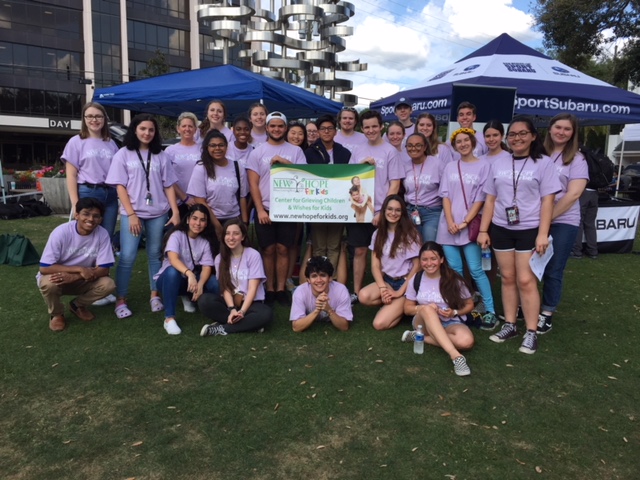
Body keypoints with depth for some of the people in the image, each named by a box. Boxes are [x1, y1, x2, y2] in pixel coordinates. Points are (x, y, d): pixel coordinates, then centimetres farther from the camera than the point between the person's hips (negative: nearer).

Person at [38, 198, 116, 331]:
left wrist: (74, 277, -31)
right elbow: (44, 268, -25)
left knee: (108, 285, -23)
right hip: (58, 277, -2)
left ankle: (78, 305, 8)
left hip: (82, 280, 2)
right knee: (48, 283, -35)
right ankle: (56, 314, -1)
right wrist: (80, 269, -32)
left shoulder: (103, 234, -18)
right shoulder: (61, 232, -24)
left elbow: (104, 269, -17)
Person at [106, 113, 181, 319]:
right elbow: (120, 187, -2)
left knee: (155, 254, 8)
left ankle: (155, 295, 18)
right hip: (131, 213, -2)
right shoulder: (123, 154, 3)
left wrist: (175, 212, -3)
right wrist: (131, 214, -10)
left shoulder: (161, 156, 8)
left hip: (158, 213, 2)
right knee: (127, 257, -5)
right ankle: (121, 300, 4)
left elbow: (169, 186, 7)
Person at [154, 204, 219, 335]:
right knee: (172, 271, -39)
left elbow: (207, 267, -13)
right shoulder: (177, 235, -15)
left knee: (215, 284, -25)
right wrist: (189, 273, -52)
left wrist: (200, 285, -34)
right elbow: (173, 259, -33)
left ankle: (190, 298, 9)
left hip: (192, 279, 4)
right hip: (169, 278, -3)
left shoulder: (205, 241, -2)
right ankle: (169, 318, -31)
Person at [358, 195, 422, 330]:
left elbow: (417, 266, -8)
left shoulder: (410, 234, -8)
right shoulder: (378, 234, 5)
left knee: (379, 324, -22)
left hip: (405, 283, -5)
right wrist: (382, 288, -16)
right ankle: (395, 306, -3)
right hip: (386, 280, 5)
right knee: (363, 296, -29)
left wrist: (400, 292, -14)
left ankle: (401, 306, 6)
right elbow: (375, 265, 1)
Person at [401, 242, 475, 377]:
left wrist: (454, 312, -16)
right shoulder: (415, 280, -2)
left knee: (466, 341, -35)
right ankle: (456, 356, -46)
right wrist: (423, 308, -16)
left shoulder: (454, 280, -6)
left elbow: (469, 305, 5)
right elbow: (407, 308, 5)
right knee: (427, 309, -37)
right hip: (425, 323, 0)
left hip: (450, 323, 0)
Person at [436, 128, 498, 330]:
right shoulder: (450, 167, 12)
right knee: (455, 270, 5)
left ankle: (490, 311, 2)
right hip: (449, 226, 3)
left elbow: (480, 199, -4)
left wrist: (465, 222, -11)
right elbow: (445, 196, 5)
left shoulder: (483, 165, 2)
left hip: (469, 226, -3)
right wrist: (450, 222, -8)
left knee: (475, 270, -6)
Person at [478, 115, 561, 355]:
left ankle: (531, 333, 5)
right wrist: (483, 230, 5)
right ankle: (509, 325, 18)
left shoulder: (543, 163, -2)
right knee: (507, 278, 8)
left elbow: (547, 201, -5)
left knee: (526, 280, -5)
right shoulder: (498, 164, 9)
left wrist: (542, 234, -12)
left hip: (529, 230, -3)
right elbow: (490, 199, 10)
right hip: (501, 229, 4)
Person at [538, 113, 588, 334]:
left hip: (562, 222, -2)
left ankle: (546, 314, 17)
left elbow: (573, 194, -11)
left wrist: (548, 217, -15)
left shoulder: (577, 159, -1)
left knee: (553, 271, 4)